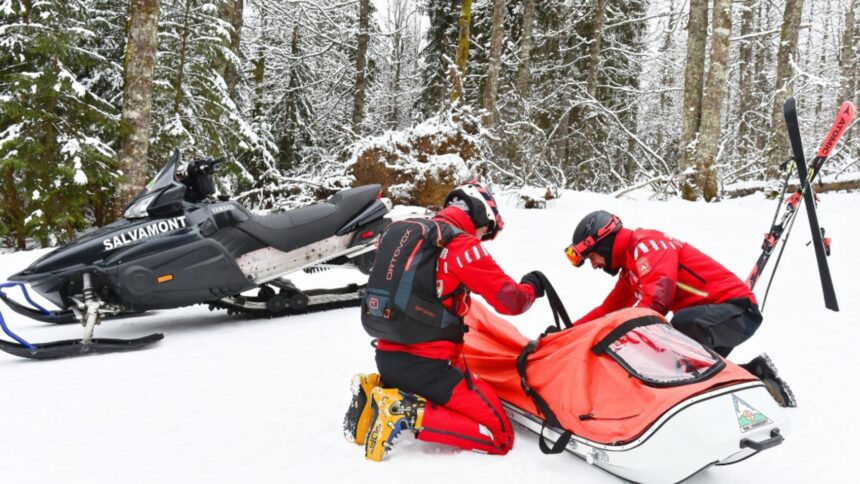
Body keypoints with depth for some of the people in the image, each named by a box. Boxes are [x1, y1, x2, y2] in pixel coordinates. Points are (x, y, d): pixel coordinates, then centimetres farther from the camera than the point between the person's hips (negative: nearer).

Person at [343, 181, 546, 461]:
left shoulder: (404, 232, 11)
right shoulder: (462, 245, -10)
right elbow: (509, 301, -9)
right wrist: (531, 287, 12)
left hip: (387, 355, 8)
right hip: (429, 364, -8)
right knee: (500, 439, 0)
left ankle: (378, 388, 9)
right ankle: (408, 414, -14)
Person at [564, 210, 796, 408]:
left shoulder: (645, 243, -12)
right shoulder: (630, 269, 18)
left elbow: (658, 294, -27)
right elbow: (608, 309, 25)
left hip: (735, 309, -10)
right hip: (711, 318, 10)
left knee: (681, 326, -37)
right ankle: (755, 372, 9)